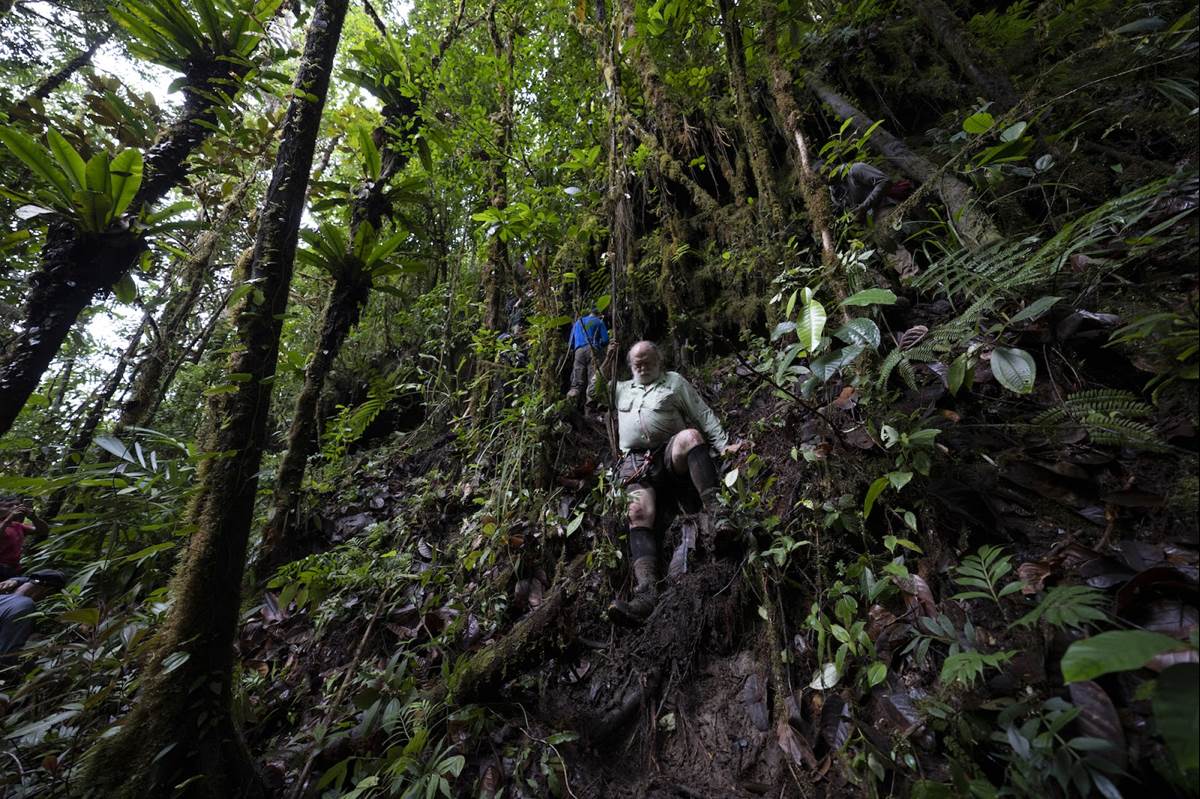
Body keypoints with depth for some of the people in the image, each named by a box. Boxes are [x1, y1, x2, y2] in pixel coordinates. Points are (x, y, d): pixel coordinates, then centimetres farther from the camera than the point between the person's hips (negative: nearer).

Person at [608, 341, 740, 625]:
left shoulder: (674, 381, 21)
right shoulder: (622, 389, 32)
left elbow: (703, 414, 12)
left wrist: (723, 444, -1)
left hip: (671, 456, -1)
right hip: (635, 464, 2)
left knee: (690, 435, -37)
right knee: (639, 513, -27)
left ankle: (715, 512, -43)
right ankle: (646, 593, -42)